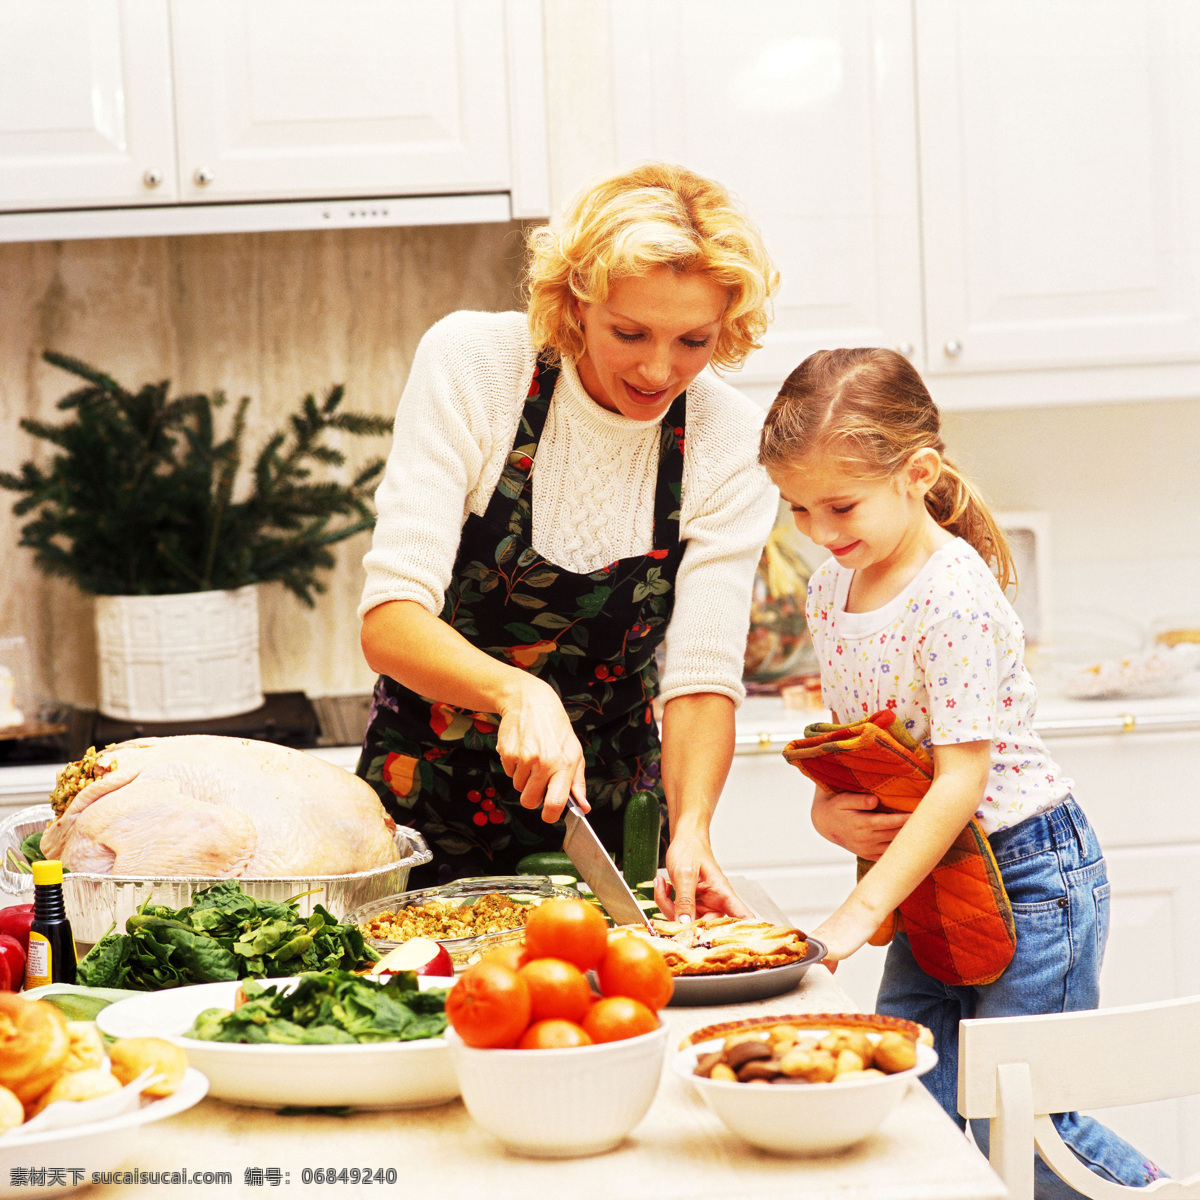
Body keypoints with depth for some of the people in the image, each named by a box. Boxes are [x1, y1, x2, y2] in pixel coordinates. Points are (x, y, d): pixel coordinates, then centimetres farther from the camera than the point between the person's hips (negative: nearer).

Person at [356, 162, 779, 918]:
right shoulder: (472, 364, -15)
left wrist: (690, 829, -31)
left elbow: (704, 675, -12)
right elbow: (389, 621, -20)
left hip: (605, 813, 1)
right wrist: (517, 692, -38)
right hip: (425, 806, -1)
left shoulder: (731, 442, -10)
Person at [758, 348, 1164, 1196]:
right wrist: (827, 808, -8)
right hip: (932, 878, 8)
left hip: (1030, 870, -8)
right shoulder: (829, 590, 4)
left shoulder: (957, 597, -21)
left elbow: (961, 780, -24)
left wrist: (862, 911, -28)